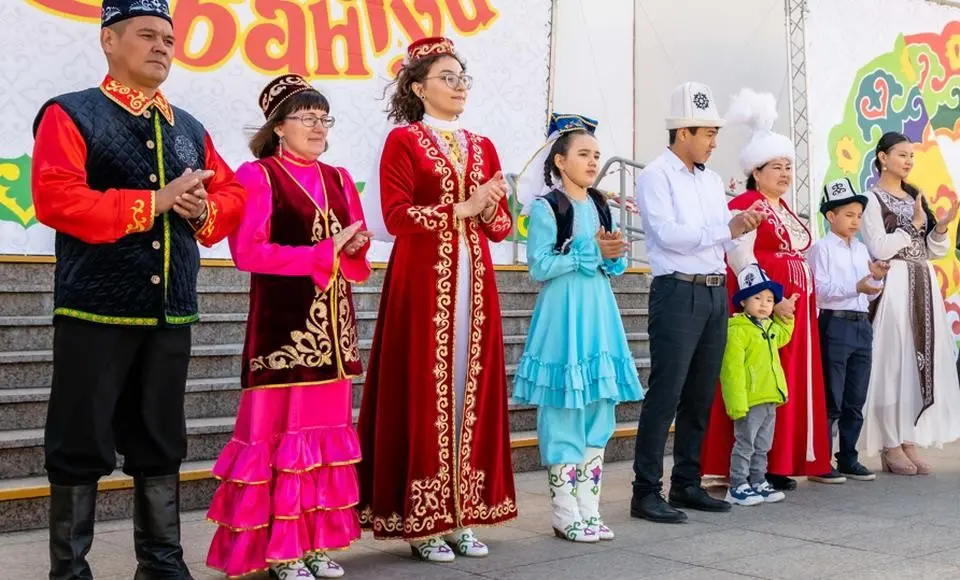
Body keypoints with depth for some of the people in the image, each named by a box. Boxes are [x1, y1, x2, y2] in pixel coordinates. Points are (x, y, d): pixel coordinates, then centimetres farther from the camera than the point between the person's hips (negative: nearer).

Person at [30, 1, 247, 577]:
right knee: (81, 448, 3)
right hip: (95, 310, -5)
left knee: (161, 444, 12)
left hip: (171, 311, 6)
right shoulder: (69, 115, -3)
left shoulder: (190, 129, 16)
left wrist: (201, 210, -7)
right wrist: (155, 201, -18)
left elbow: (232, 195, 16)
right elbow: (55, 199, -17)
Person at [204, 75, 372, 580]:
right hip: (283, 325, -7)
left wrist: (354, 247, -4)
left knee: (326, 429, 8)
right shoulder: (257, 176, -4)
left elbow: (356, 245, 21)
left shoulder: (338, 179, 16)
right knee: (282, 429, -6)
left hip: (332, 326, 7)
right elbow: (247, 251, -15)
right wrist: (323, 253, -13)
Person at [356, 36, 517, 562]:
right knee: (424, 393, -5)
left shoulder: (482, 148, 17)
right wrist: (461, 207, -13)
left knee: (471, 392, 4)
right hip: (422, 282, -5)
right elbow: (395, 215, -11)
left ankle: (462, 516, 11)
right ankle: (420, 522, 2)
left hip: (474, 282, 5)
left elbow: (502, 227, 15)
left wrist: (490, 208, -6)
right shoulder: (403, 141, 1)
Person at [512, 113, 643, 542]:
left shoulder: (600, 206, 13)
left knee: (599, 413, 8)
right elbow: (539, 267, -14)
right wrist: (591, 251, -15)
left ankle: (589, 509, 17)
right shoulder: (546, 207, -7)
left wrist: (615, 257, -5)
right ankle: (566, 515, 6)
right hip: (563, 314, -7)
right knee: (564, 416, -3)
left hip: (598, 313, 7)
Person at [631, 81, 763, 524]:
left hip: (715, 293, 8)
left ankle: (687, 484, 19)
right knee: (665, 394, -8)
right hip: (678, 292, -7)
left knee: (700, 396, 10)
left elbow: (723, 238, 17)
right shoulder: (656, 176, -4)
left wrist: (742, 228, -4)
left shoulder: (712, 181, 19)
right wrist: (728, 228, -17)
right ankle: (646, 492, -4)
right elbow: (669, 234, -15)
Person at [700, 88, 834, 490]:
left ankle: (782, 462, 16)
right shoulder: (745, 206, -8)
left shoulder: (784, 210, 19)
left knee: (795, 381, 9)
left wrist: (806, 302, 14)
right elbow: (741, 259, -17)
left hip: (797, 308, 9)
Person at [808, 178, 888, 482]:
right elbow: (822, 290, -14)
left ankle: (848, 459, 19)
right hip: (835, 324, -7)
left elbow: (870, 295, 18)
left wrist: (877, 278, -1)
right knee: (831, 400, -2)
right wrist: (856, 287, -23)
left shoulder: (862, 249, 16)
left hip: (862, 325, 7)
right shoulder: (821, 248, -4)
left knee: (855, 400, 10)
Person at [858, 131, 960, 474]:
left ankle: (910, 443, 10)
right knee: (892, 363, -6)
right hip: (893, 288, -7)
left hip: (923, 287, 7)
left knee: (922, 362, 4)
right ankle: (891, 447, 0)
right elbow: (879, 249, -14)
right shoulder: (873, 198, -4)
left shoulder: (915, 197, 17)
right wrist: (914, 225, -9)